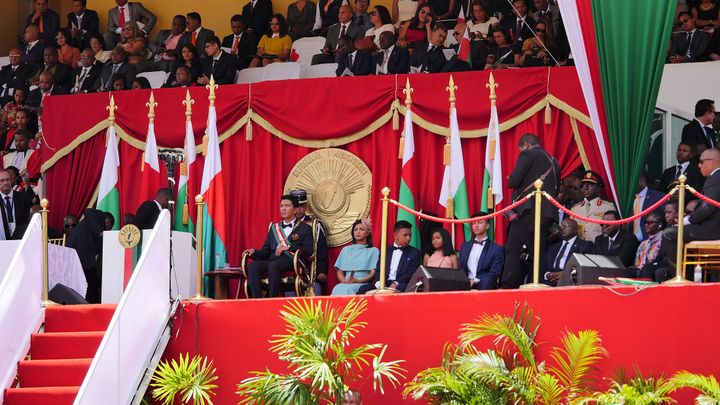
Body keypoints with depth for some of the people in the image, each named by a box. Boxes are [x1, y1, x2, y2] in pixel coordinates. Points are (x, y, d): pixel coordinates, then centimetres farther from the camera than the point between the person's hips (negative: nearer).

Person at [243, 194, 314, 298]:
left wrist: (288, 247, -10)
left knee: (273, 265, -39)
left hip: (292, 262, -4)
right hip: (272, 261, 4)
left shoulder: (304, 228, 14)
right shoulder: (274, 227, 28)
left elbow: (308, 251, -1)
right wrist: (254, 252, 0)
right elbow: (265, 251, 22)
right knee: (253, 266, -28)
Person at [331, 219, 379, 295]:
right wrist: (344, 281, -7)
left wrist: (358, 281, -15)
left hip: (363, 284, -2)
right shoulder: (346, 250, 23)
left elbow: (373, 273, 2)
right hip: (346, 283, 2)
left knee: (348, 289, -37)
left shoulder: (373, 251, 13)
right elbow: (340, 272, 17)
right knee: (338, 288, -35)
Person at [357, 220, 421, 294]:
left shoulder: (414, 253, 11)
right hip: (384, 283, 3)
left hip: (401, 285, -3)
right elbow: (378, 270, 11)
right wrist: (379, 283, -12)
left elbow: (411, 274, -1)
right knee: (363, 289, -23)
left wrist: (396, 284, -17)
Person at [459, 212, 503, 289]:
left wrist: (475, 281, -18)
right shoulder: (465, 247, 23)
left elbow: (494, 274, -3)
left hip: (484, 287, -3)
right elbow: (461, 270, 18)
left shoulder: (496, 249, 6)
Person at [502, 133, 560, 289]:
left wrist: (511, 181, 11)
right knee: (539, 251, 8)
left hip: (528, 209, -7)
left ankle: (508, 286, -18)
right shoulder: (553, 162, 21)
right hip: (547, 212, 7)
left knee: (512, 248, -7)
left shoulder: (528, 155, -2)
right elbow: (556, 189, 24)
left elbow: (513, 181, -11)